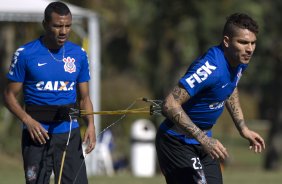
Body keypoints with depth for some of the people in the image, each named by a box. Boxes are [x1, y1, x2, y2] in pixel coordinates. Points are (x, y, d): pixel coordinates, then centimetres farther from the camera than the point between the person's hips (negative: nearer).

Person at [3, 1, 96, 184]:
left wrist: (91, 124, -5)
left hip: (69, 133, 2)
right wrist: (28, 120, -16)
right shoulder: (25, 54, -4)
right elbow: (10, 95, 0)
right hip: (37, 133, -2)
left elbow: (84, 97, 12)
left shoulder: (79, 54, 6)